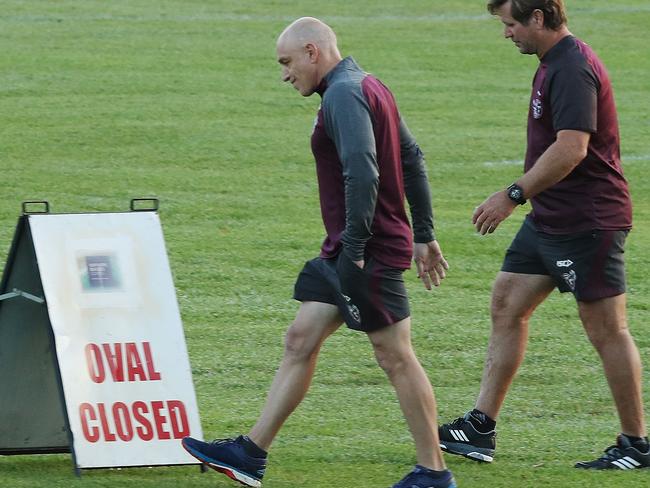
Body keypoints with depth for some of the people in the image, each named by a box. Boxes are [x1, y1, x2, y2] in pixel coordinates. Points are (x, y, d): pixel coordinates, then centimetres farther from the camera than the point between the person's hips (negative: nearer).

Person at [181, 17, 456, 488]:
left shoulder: (344, 95, -16)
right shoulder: (368, 87, 16)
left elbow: (362, 172, -28)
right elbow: (412, 157, 21)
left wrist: (355, 247, -24)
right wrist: (424, 234, 23)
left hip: (369, 253, -10)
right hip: (344, 252, 10)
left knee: (395, 356, -3)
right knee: (300, 342, 9)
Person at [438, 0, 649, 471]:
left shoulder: (573, 69, -20)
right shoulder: (554, 63, 13)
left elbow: (572, 149, -29)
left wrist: (513, 195, -25)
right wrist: (522, 198, 23)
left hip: (586, 222, -11)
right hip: (550, 220, 11)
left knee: (607, 331, -3)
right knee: (507, 305, 10)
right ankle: (481, 428, 13)